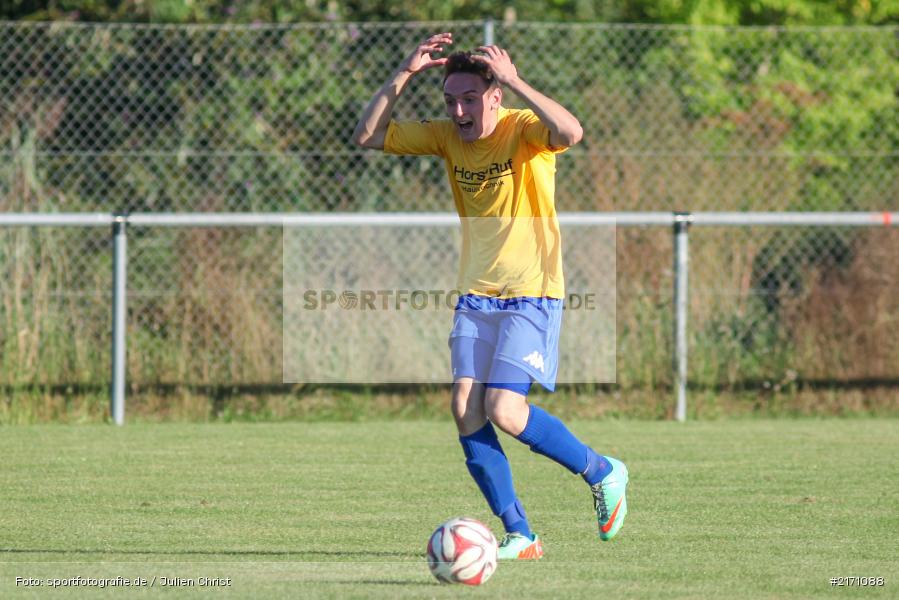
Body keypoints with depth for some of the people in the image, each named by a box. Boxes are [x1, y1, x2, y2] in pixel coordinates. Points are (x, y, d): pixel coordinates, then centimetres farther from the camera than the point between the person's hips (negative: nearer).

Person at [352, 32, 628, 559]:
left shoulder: (522, 129, -12)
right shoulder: (447, 137, 5)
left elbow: (571, 132, -34)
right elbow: (368, 137, 3)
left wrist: (514, 81, -33)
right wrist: (404, 75, -7)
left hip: (532, 296, -6)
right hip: (477, 296, 6)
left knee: (504, 411, -16)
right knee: (467, 413, -7)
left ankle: (604, 473, 8)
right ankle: (520, 536, 1)